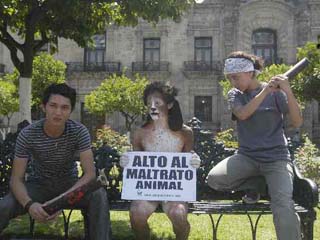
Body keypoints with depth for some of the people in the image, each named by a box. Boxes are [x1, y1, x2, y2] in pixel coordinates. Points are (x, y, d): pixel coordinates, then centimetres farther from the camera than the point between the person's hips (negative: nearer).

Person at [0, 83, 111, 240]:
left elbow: (90, 173, -22)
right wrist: (29, 204, -39)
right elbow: (16, 179, -17)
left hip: (69, 184, 0)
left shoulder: (79, 132, -19)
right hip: (38, 185, 0)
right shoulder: (27, 134, -19)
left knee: (99, 196, -30)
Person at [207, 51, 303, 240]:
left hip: (276, 157, -3)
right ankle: (254, 184, 6)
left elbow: (297, 123, -13)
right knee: (214, 179, -22)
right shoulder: (234, 95, 5)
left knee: (283, 207, -26)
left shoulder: (276, 92, -2)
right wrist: (265, 91, -24)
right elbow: (242, 114, -17)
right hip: (247, 156, 3)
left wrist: (288, 92, -24)